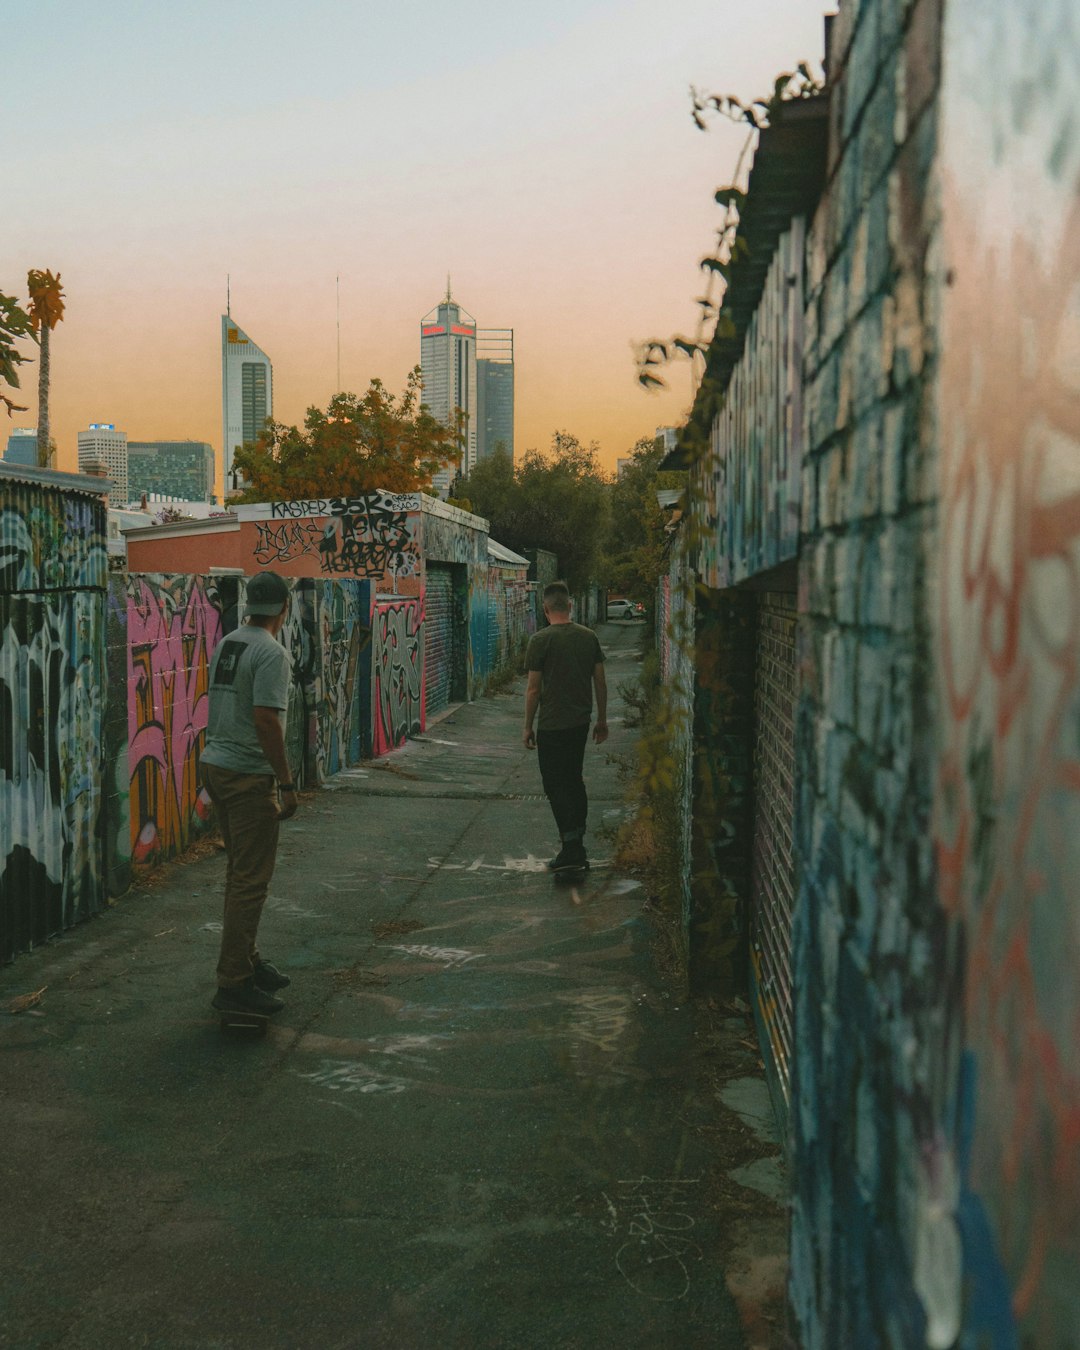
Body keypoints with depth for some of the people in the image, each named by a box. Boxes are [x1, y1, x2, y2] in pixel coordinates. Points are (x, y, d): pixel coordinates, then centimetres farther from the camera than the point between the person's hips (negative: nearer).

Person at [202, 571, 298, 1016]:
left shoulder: (226, 644, 13)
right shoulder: (271, 653, -17)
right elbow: (265, 719, -25)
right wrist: (286, 784, -21)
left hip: (215, 763, 10)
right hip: (248, 774, -10)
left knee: (241, 872, 20)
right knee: (251, 878, -6)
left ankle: (246, 961, 29)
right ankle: (234, 983, -4)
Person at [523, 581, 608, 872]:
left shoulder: (541, 640, -13)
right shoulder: (589, 637, 4)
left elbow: (534, 689, -11)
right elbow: (600, 682, 8)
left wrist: (528, 727, -1)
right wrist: (602, 720, 18)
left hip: (552, 726, -6)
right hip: (581, 722, 6)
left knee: (555, 785, -3)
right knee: (574, 780, 19)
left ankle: (572, 850, -9)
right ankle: (577, 841, 25)